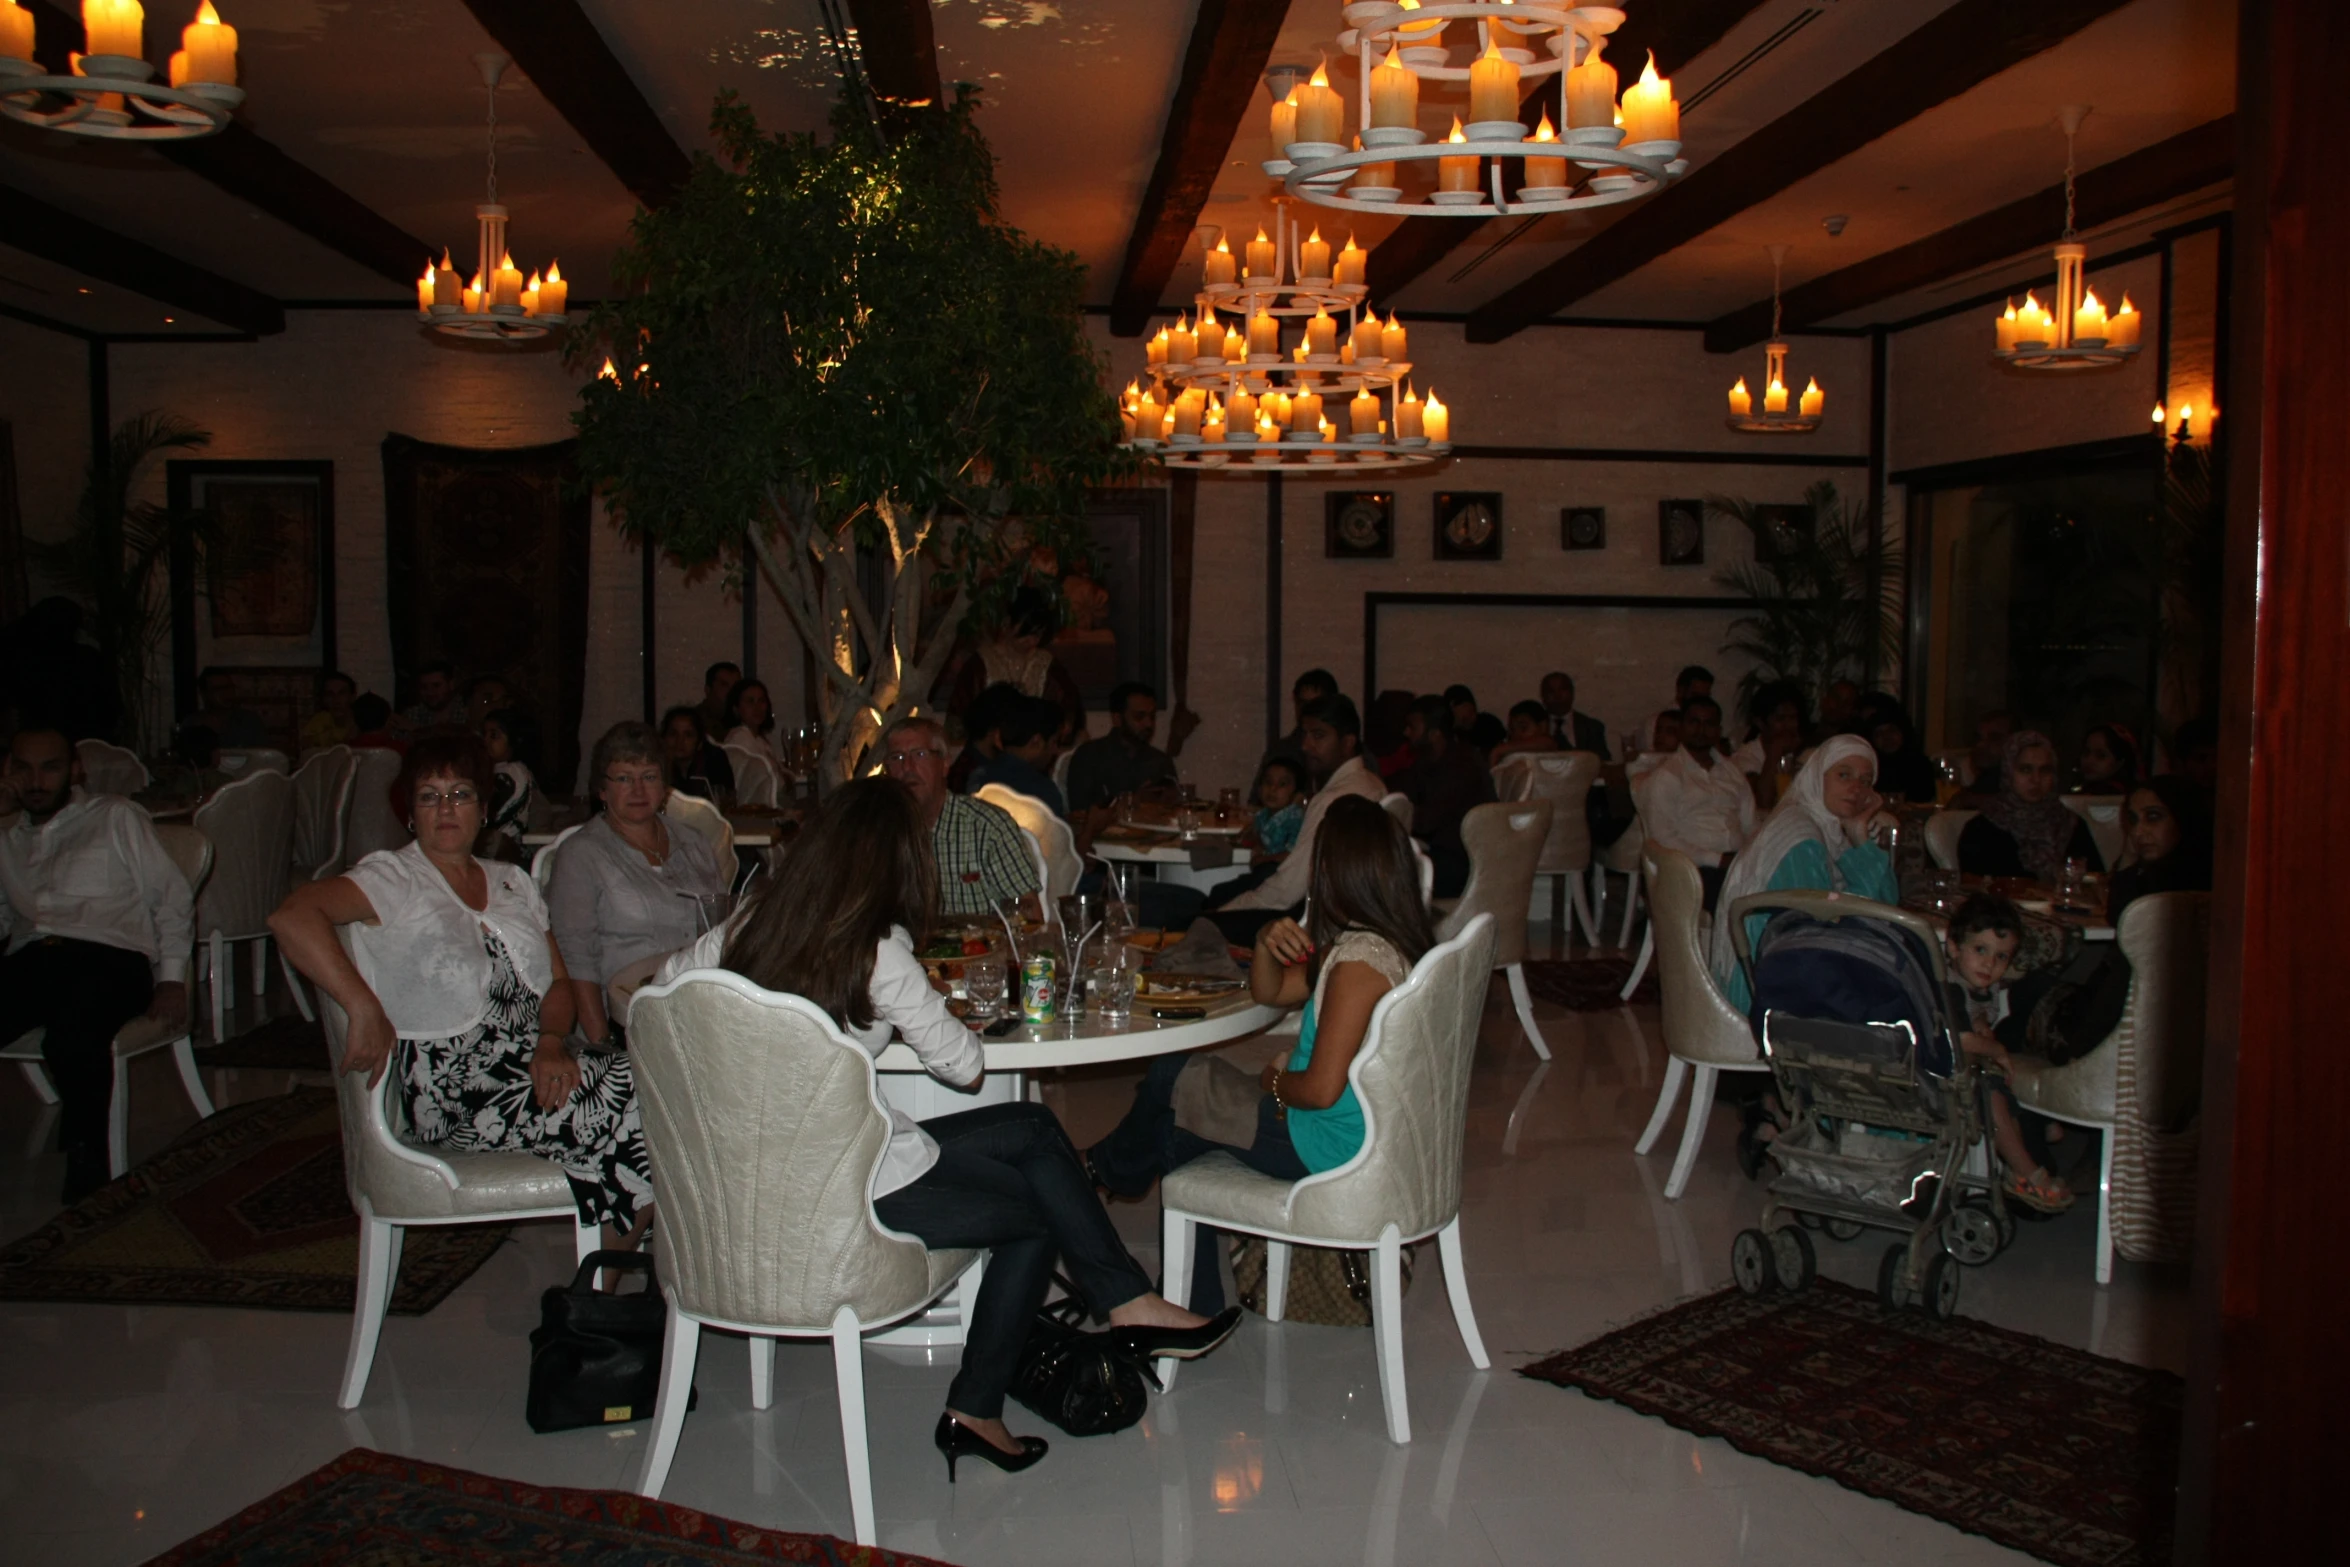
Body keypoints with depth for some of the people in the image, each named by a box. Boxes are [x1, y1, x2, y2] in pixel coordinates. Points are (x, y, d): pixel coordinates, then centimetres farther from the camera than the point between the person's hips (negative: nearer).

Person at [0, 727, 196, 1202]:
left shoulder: (115, 818, 18)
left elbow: (172, 898, 12)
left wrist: (171, 978, -1)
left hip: (108, 955, -3)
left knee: (73, 1039, -37)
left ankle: (86, 1158, -19)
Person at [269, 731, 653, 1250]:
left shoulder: (512, 882, 19)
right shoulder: (394, 877, -1)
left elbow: (559, 980, 15)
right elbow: (291, 917, -19)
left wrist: (551, 1042, -6)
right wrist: (366, 1012, -24)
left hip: (531, 1064, 6)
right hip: (453, 1093, -6)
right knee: (633, 1105, -24)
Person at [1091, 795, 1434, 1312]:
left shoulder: (1360, 959, -27)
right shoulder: (1396, 942, 4)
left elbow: (1321, 1090, -28)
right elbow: (1268, 993, 12)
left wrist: (1275, 1082, -8)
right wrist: (1267, 944, -8)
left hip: (1329, 1149, -9)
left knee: (1173, 1082, 5)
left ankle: (1106, 1169, 38)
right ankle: (1197, 1307, 28)